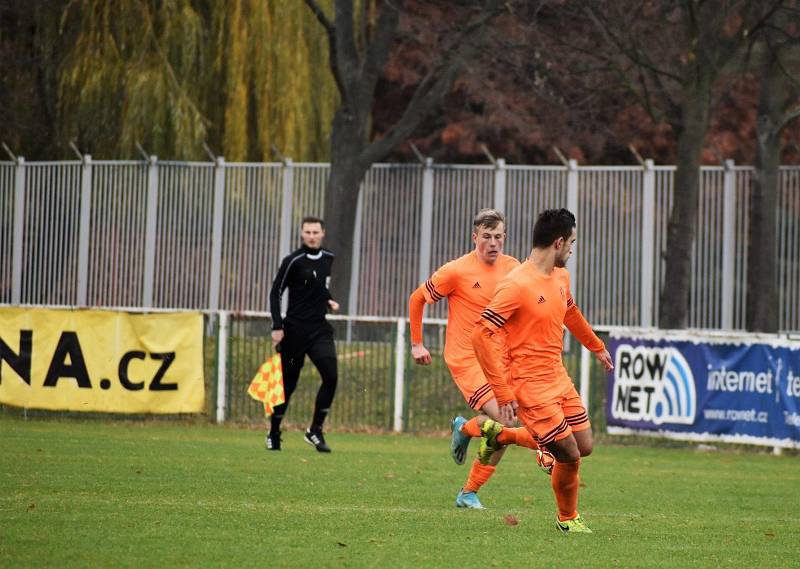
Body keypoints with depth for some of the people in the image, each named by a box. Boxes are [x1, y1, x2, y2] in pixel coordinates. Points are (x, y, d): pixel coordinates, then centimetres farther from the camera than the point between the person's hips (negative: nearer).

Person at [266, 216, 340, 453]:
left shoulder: (328, 259, 9)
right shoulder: (292, 262, -8)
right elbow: (275, 293, -6)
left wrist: (328, 300, 8)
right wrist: (277, 327, -13)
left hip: (320, 329, 4)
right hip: (295, 329, -4)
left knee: (331, 376, -14)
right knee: (288, 383, 2)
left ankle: (315, 431, -4)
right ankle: (273, 434, 19)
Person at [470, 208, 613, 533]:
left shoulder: (561, 277, 7)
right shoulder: (517, 285, -20)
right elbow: (482, 336, -23)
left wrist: (596, 346, 40)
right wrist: (503, 394, -24)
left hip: (558, 377, 9)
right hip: (531, 385, -9)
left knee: (584, 447, 7)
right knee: (569, 455, -7)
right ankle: (567, 518, 17)